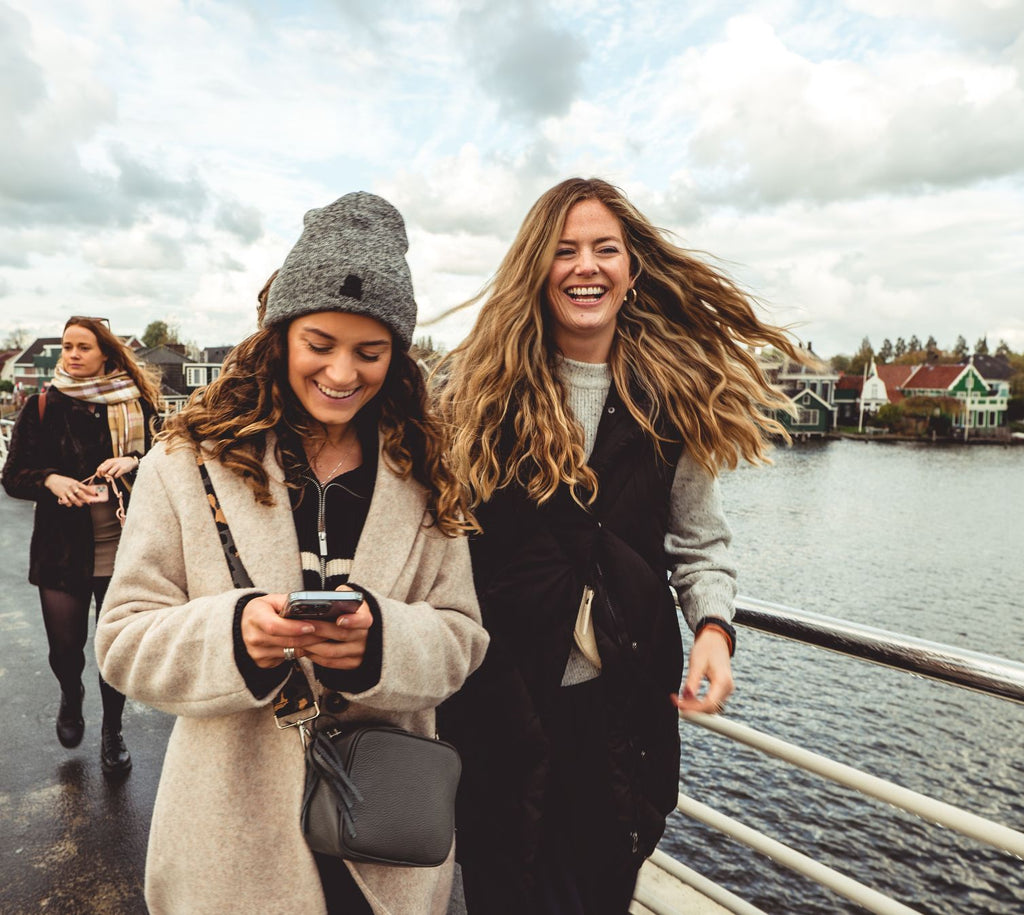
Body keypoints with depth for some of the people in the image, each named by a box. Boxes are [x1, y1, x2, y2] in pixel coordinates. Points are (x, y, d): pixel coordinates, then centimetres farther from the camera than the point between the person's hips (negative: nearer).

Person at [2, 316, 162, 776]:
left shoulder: (136, 405, 2)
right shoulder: (42, 407, 3)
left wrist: (133, 463, -16)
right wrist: (50, 480, -17)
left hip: (122, 547, 0)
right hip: (62, 546, 1)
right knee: (65, 647, 5)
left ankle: (112, 731, 31)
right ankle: (71, 699, 42)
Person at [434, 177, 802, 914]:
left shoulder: (675, 398, 0)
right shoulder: (475, 385, -6)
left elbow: (700, 543, 6)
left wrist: (713, 627, -10)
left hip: (625, 696, 2)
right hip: (499, 693, -2)